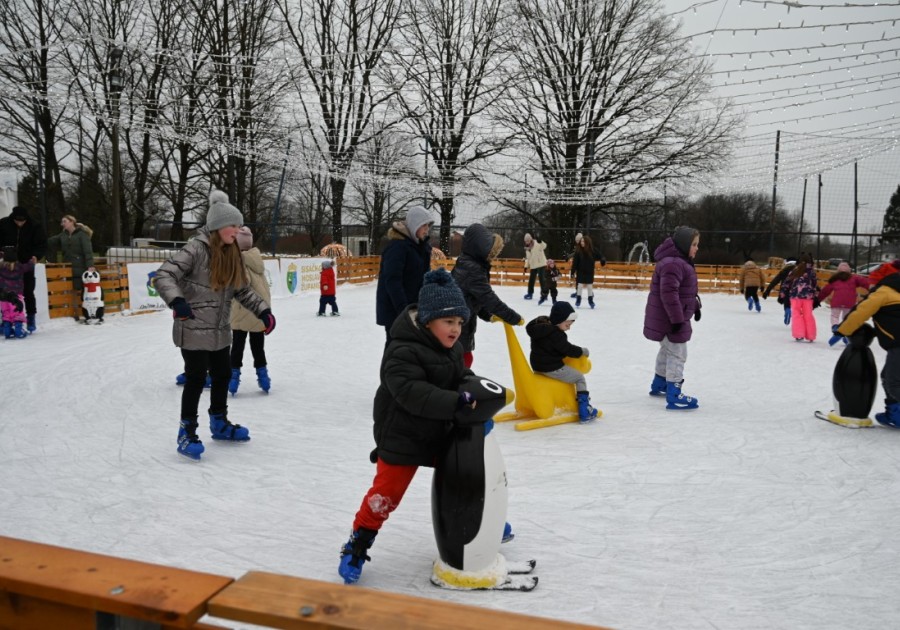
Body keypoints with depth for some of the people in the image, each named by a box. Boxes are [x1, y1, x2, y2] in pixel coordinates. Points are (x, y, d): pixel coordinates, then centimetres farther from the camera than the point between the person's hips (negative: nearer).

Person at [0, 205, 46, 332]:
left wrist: (36, 256, -26)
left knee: (28, 293, 2)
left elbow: (42, 245, -8)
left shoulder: (34, 227, -11)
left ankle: (31, 319, 12)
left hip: (26, 264, -2)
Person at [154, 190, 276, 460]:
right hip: (194, 330, -7)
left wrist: (263, 310, 3)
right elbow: (163, 276, -22)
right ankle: (187, 433, 16)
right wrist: (177, 301, -38)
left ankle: (219, 423, 36)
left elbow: (242, 289, 14)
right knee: (196, 379, 0)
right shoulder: (197, 248, -16)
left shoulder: (232, 253, 6)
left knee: (223, 376, 16)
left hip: (220, 331, 7)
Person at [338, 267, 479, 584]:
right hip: (402, 438, -8)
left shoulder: (452, 348, 2)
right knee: (386, 493, -3)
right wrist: (456, 402, -42)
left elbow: (461, 376, 13)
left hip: (441, 432, 8)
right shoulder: (402, 352, -27)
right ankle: (357, 545, 16)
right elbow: (413, 394, -37)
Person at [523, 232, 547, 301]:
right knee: (531, 279, 14)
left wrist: (539, 241, -51)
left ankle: (544, 294, -15)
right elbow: (527, 257, 21)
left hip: (541, 264, -8)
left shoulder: (537, 243, -12)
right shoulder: (527, 247, 12)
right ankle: (530, 293, 30)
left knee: (541, 278, -15)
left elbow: (544, 246, -33)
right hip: (533, 266, 8)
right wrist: (526, 266, 15)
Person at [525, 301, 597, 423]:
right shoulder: (555, 334, -22)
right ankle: (584, 410, -1)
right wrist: (582, 351, -2)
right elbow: (567, 349, -18)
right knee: (580, 378, 6)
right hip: (552, 368, -9)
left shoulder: (539, 327, 7)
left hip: (537, 366, 9)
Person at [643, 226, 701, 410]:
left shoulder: (681, 261, 14)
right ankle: (674, 396, -6)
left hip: (671, 317, 11)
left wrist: (695, 307, 22)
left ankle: (659, 385, 40)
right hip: (669, 318, -11)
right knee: (677, 354, -8)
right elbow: (668, 293, -31)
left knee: (668, 350, 24)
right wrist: (677, 318, -30)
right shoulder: (673, 263, -24)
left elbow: (686, 291, 26)